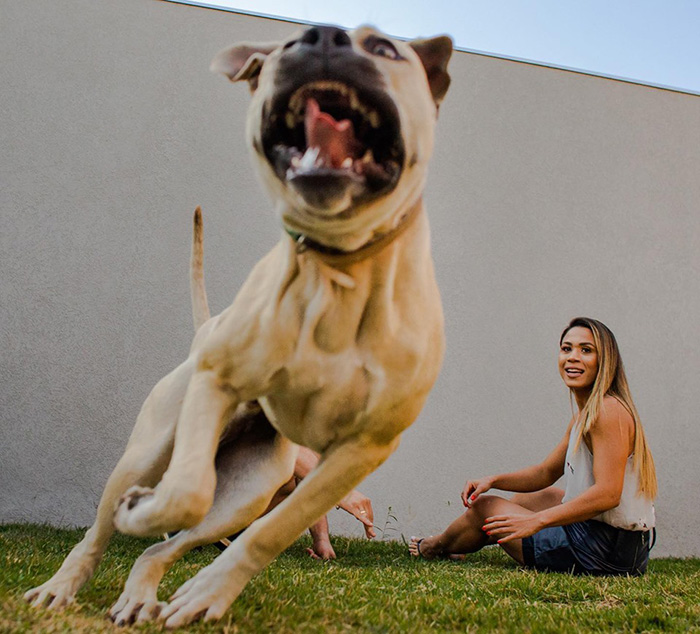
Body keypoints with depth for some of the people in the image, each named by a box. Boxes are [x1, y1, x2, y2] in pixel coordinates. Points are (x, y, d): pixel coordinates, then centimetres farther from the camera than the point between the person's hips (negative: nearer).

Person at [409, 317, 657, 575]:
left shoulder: (609, 411, -19)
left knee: (485, 508, 4)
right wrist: (493, 481, 4)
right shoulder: (584, 414, 12)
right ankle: (457, 545, 47)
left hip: (606, 551, -9)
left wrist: (537, 520, -24)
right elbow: (547, 472, 18)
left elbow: (608, 494, -26)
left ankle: (436, 547, 35)